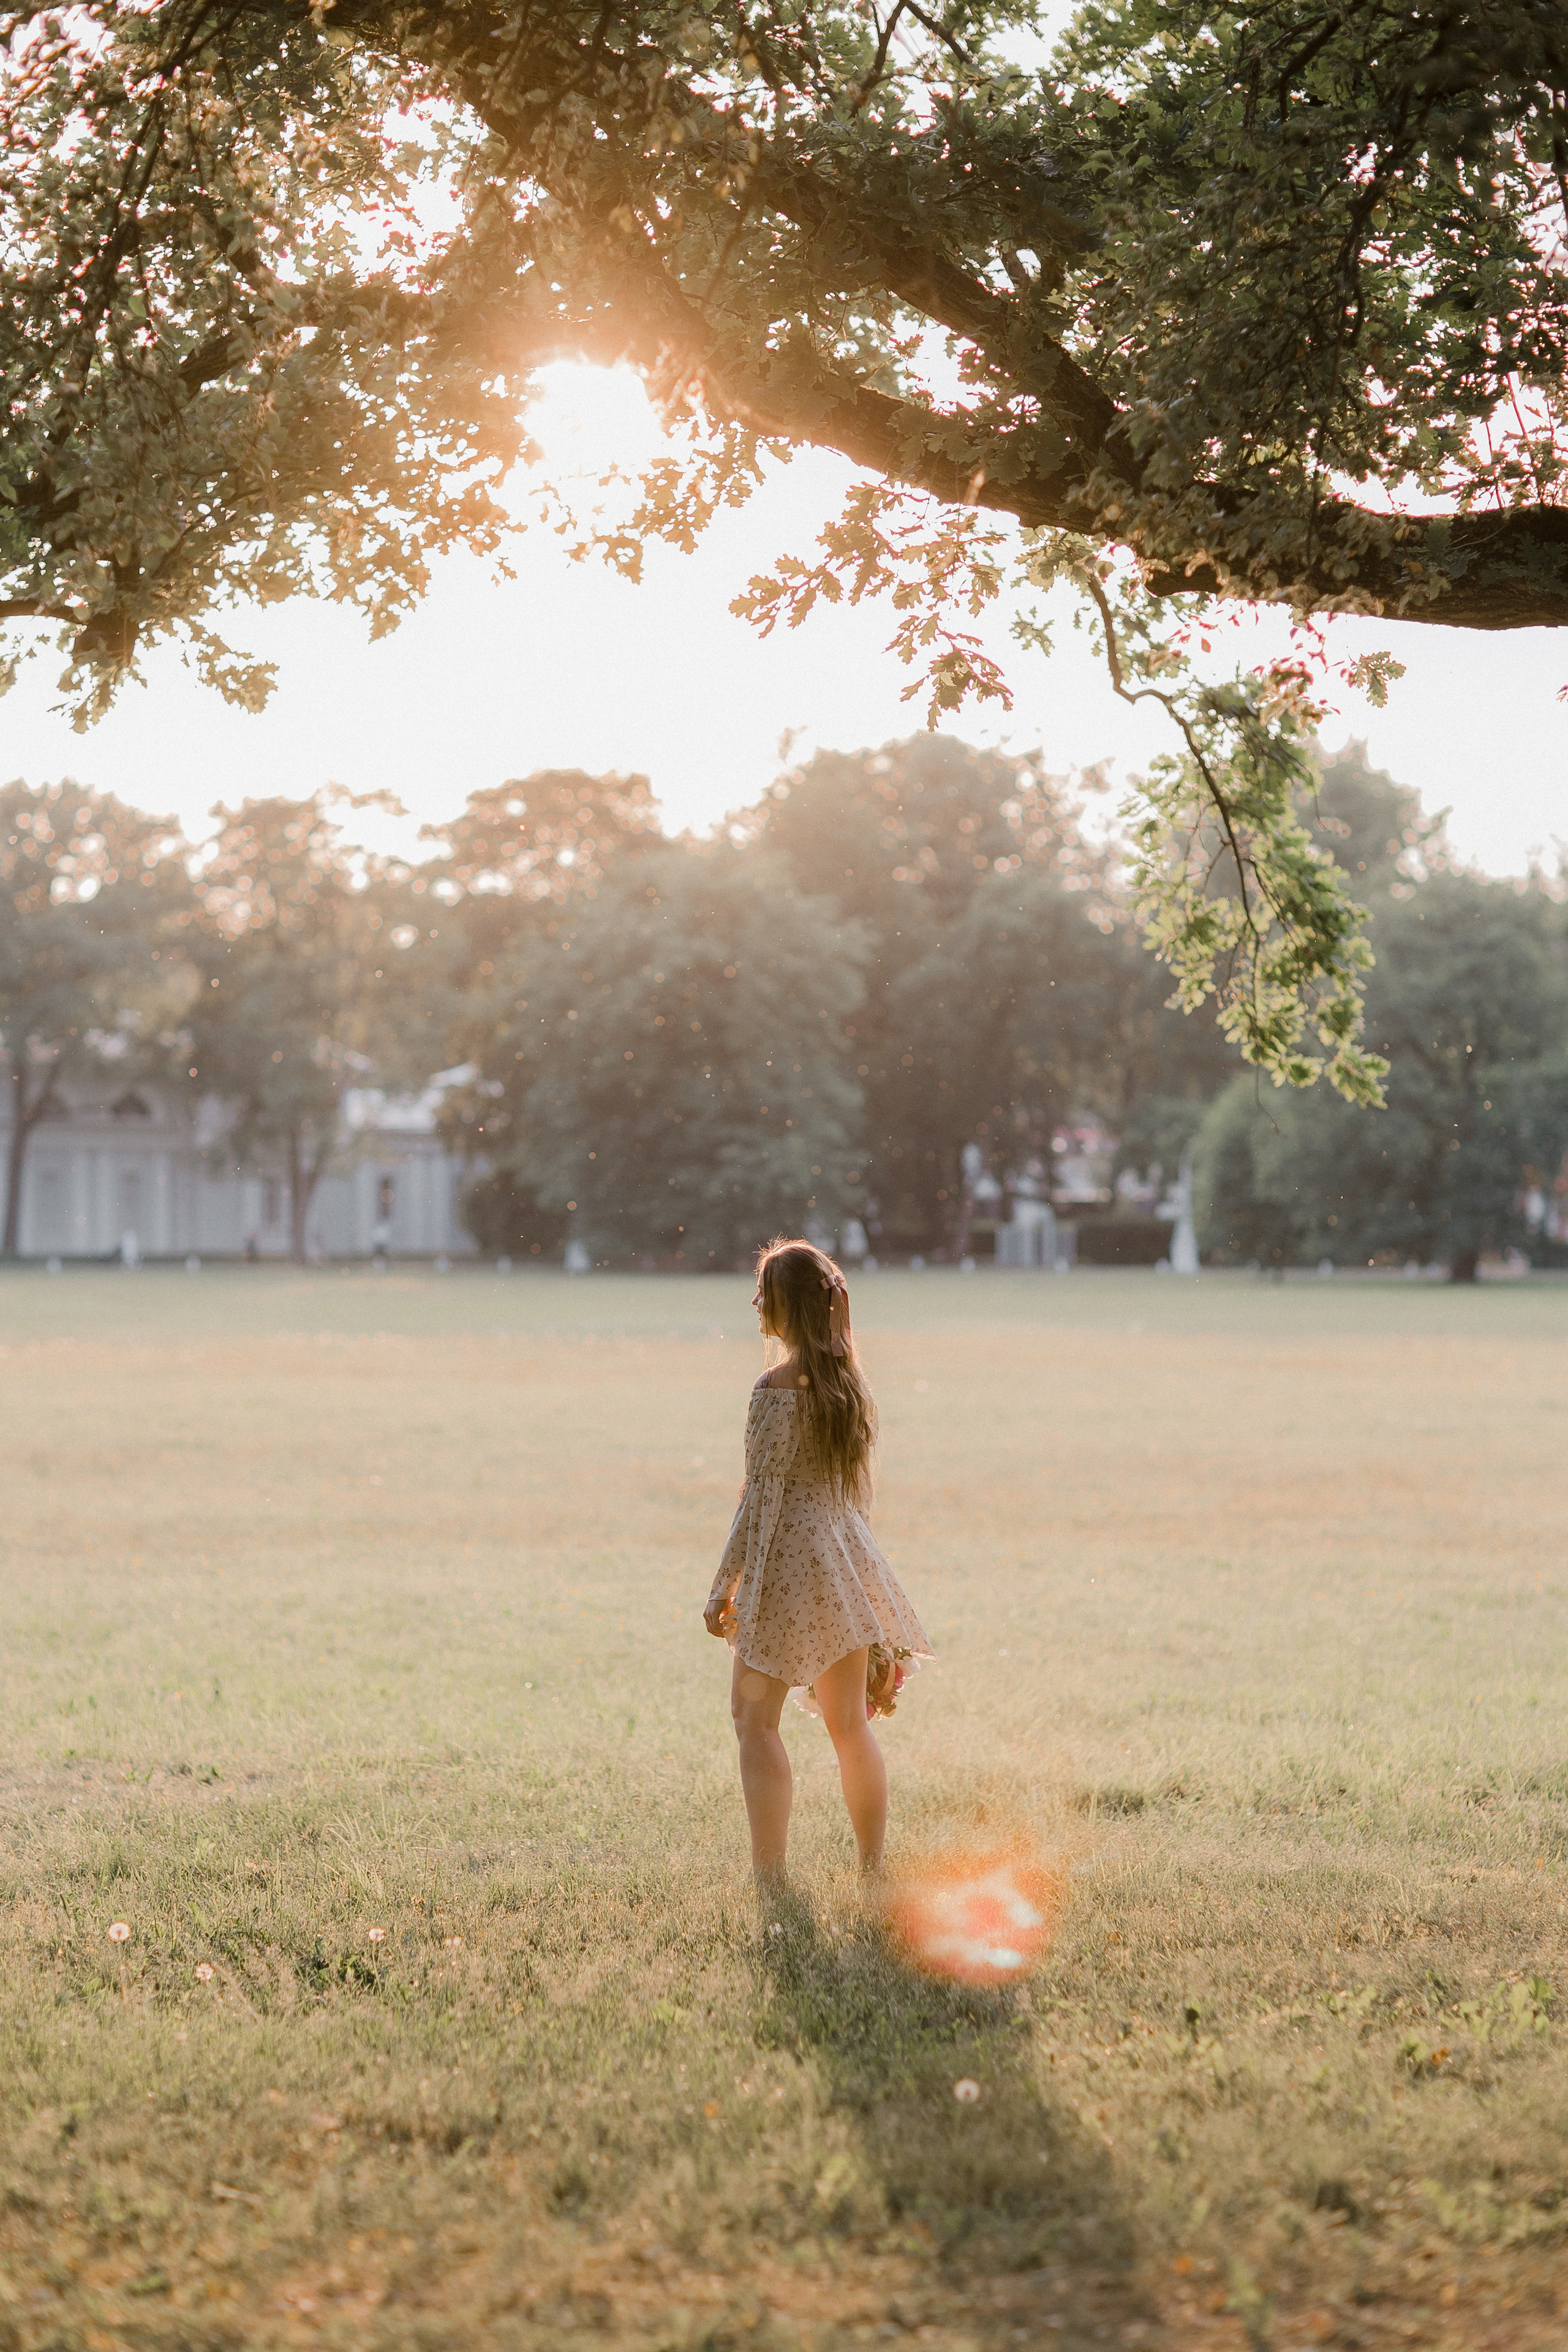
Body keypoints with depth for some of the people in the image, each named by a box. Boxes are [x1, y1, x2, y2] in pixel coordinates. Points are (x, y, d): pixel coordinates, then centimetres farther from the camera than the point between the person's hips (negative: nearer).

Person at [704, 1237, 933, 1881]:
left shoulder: (779, 1387, -15)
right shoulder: (848, 1378, 8)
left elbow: (763, 1496, -16)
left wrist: (724, 1584, -12)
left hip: (791, 1560, -7)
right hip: (848, 1559, 8)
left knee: (754, 1718, 1)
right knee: (850, 1723, 13)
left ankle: (769, 1872, -4)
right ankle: (873, 1867, 18)